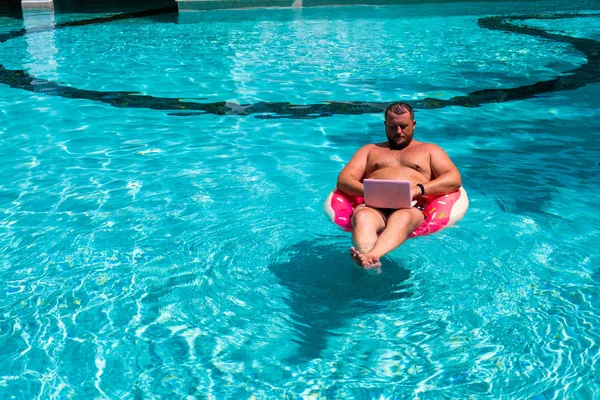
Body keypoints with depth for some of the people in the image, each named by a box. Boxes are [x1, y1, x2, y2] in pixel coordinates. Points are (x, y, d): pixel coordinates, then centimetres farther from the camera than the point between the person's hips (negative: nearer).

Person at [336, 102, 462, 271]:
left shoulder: (429, 150, 30)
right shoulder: (370, 150, 34)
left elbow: (455, 179, 12)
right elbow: (343, 180, 19)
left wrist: (418, 190, -7)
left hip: (412, 208, -1)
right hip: (374, 207, 1)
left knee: (402, 217, -40)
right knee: (362, 215, -37)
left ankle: (371, 256, -66)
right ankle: (370, 263, -64)